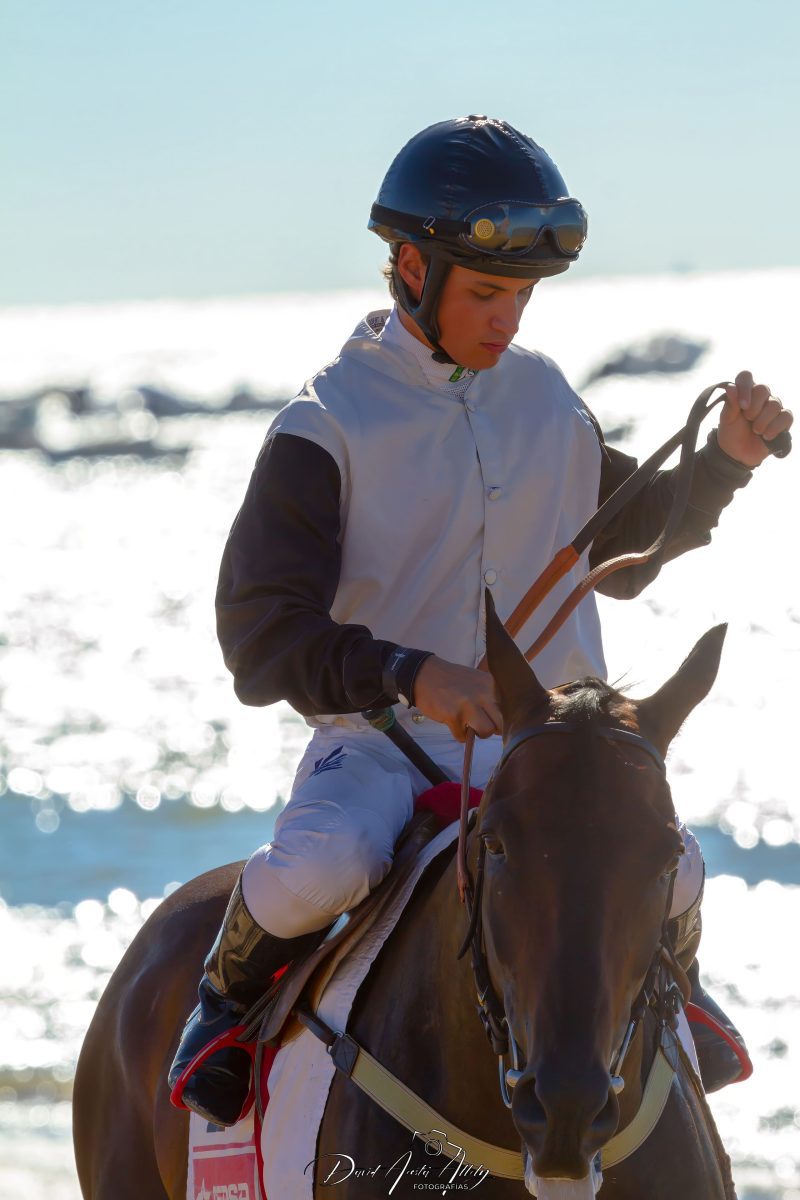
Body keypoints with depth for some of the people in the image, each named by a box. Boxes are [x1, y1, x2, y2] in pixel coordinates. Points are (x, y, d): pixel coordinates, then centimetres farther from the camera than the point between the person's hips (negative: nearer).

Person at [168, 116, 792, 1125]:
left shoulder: (548, 405, 10)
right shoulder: (328, 428, -7)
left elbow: (624, 548, 26)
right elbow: (260, 633, -14)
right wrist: (408, 676, -29)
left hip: (537, 739, 4)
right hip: (379, 740, -4)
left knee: (670, 871, -19)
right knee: (319, 870, -35)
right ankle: (227, 1002, 0)